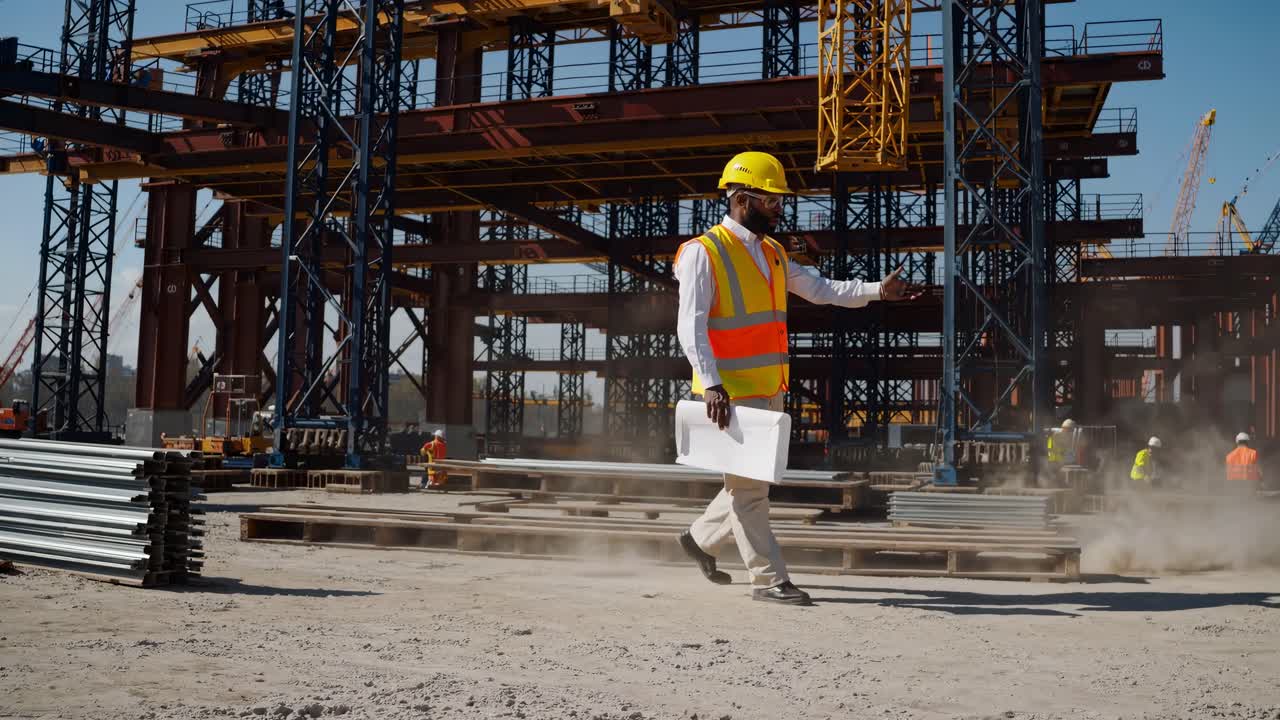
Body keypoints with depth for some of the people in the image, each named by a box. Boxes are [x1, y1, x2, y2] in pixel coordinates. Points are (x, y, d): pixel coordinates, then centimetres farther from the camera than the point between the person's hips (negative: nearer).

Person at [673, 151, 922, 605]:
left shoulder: (773, 254, 14)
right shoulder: (704, 254, -10)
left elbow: (821, 290, 18)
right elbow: (691, 326, -18)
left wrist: (878, 290, 6)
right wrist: (711, 384, -29)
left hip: (769, 390, 8)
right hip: (730, 393, -8)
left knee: (753, 480, 17)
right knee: (749, 484, -2)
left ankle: (701, 538, 36)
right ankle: (769, 579, 5)